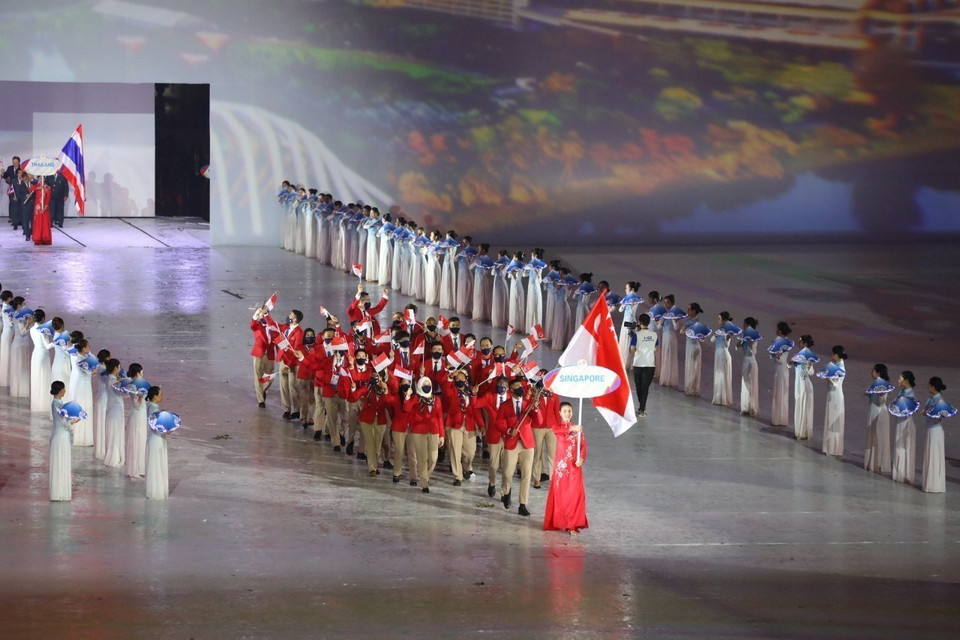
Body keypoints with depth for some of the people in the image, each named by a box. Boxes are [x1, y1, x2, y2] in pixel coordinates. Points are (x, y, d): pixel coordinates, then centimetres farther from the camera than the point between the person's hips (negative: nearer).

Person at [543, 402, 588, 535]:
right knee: (559, 493, 1)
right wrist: (570, 429, -39)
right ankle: (558, 522, 10)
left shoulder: (577, 428, 7)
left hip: (574, 466, 1)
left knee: (574, 494, -3)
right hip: (561, 465, -1)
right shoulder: (558, 426, 1)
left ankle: (573, 524, 2)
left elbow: (583, 445, 0)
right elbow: (556, 430, -24)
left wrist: (581, 458, -18)